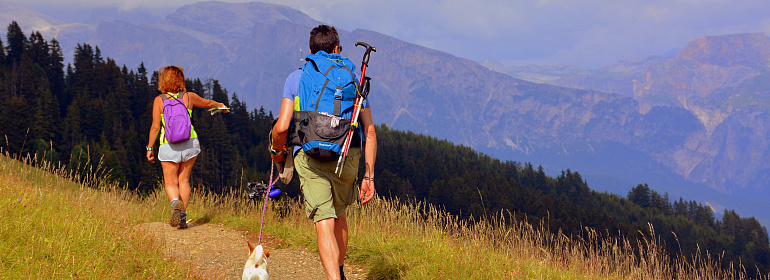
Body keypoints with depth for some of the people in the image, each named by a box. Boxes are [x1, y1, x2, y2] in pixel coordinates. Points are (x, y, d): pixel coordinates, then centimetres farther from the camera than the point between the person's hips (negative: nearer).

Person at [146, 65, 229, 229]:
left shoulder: (159, 101, -6)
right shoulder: (188, 97, -1)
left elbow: (155, 127, -8)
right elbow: (208, 103, 19)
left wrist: (150, 148, 3)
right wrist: (220, 105, 40)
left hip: (169, 147, -2)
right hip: (189, 143, 2)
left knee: (170, 183, 5)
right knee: (184, 180, 13)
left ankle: (175, 202, -26)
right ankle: (182, 217, 10)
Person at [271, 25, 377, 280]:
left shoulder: (296, 78, 8)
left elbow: (282, 127, -2)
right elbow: (370, 131, 8)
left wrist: (277, 151, 20)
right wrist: (369, 176, 10)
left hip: (310, 156, -2)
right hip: (347, 156, 2)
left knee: (324, 224, -8)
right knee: (338, 215, 26)